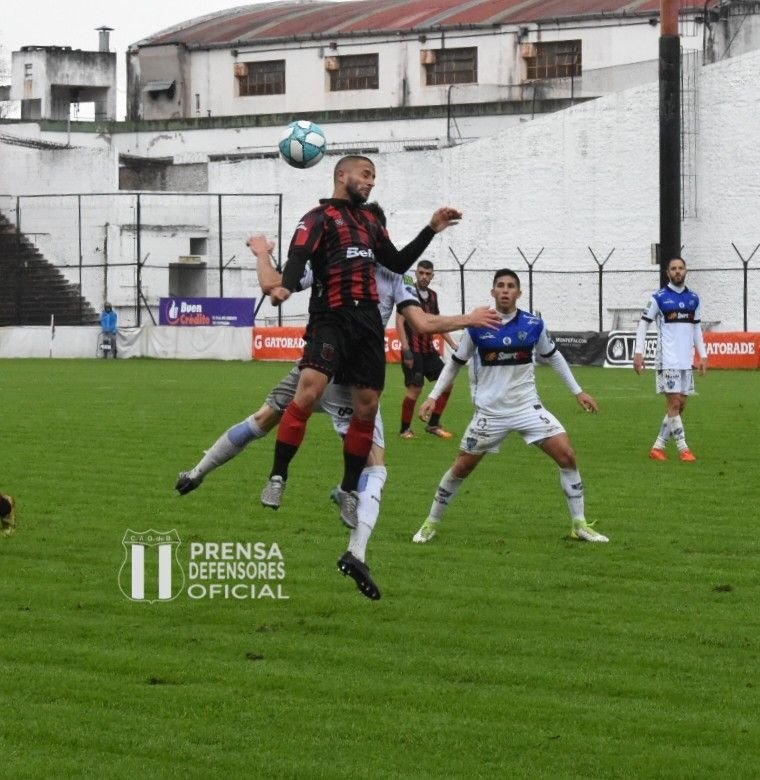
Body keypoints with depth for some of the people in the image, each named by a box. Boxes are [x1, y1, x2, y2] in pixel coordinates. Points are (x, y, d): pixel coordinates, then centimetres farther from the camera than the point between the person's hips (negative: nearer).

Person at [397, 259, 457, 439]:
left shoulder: (432, 295, 14)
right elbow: (400, 322, -13)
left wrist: (453, 345, 17)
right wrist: (406, 349, -22)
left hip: (429, 350, 8)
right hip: (413, 350, -8)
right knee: (415, 389, -14)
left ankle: (433, 424, 13)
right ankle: (405, 429, 1)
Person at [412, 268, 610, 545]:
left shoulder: (533, 325, -5)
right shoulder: (477, 326, -8)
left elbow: (553, 357, 13)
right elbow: (455, 363, 5)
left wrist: (578, 391, 13)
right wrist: (433, 397, -1)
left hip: (528, 407, 1)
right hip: (490, 412, -1)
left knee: (566, 455, -12)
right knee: (461, 468, 1)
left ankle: (580, 525, 0)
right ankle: (432, 523, 22)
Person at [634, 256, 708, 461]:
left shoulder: (693, 299, 11)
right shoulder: (659, 298, -3)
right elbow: (643, 324, 0)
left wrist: (703, 355, 12)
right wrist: (638, 352, -7)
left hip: (686, 360, 6)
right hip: (668, 360, -6)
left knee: (681, 405, 5)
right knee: (674, 404, -8)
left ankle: (658, 447, 12)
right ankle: (683, 449, -2)